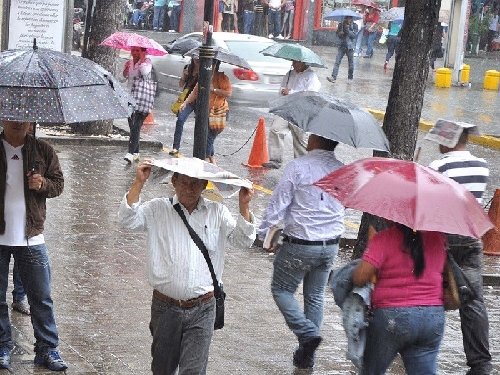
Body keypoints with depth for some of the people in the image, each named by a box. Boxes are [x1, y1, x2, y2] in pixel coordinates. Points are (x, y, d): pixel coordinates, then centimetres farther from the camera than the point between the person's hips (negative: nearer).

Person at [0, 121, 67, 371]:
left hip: (31, 237, 1)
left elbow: (58, 184, 8)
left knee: (41, 297, 5)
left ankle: (47, 349, 15)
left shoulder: (43, 151, 0)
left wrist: (43, 184, -13)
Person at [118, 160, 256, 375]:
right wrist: (139, 182, -21)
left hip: (201, 311, -1)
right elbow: (128, 219, -12)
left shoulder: (217, 213, 5)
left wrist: (244, 206, -15)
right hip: (165, 308, 1)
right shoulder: (158, 210, 2)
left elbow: (244, 241, -1)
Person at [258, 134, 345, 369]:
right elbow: (342, 206, 10)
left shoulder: (298, 167, -16)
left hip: (300, 245, -5)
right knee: (315, 296, 15)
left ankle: (307, 333, -10)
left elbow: (278, 202, -12)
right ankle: (307, 356, 19)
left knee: (282, 290, 10)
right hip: (330, 245, 5)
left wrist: (266, 233, -2)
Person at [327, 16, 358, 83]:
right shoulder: (341, 25, 7)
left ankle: (350, 78, 20)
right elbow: (337, 34, 11)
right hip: (341, 46, 2)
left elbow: (354, 35, -12)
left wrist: (347, 29, -17)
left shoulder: (354, 26, -2)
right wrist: (340, 33, -12)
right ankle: (333, 77, -12)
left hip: (350, 47, -2)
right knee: (337, 62, -7)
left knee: (350, 63, 6)